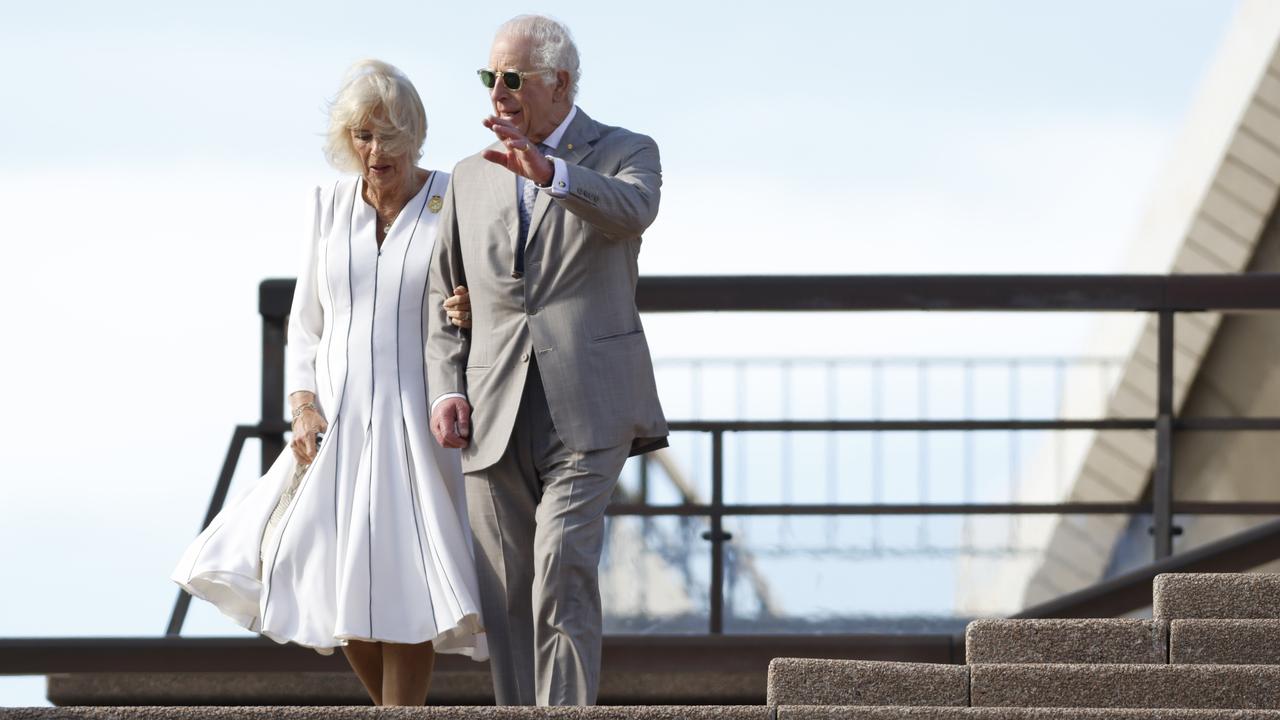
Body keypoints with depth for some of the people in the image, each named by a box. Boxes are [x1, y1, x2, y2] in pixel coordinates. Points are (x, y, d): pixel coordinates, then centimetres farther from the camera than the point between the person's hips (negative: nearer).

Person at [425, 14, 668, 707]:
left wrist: (547, 171, -39)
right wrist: (446, 391, 2)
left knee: (563, 569, -20)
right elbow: (445, 297, 20)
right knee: (506, 596, 2)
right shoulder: (472, 178, 15)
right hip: (496, 416, 4)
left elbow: (633, 209, -21)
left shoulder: (624, 154, 4)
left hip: (586, 410, -4)